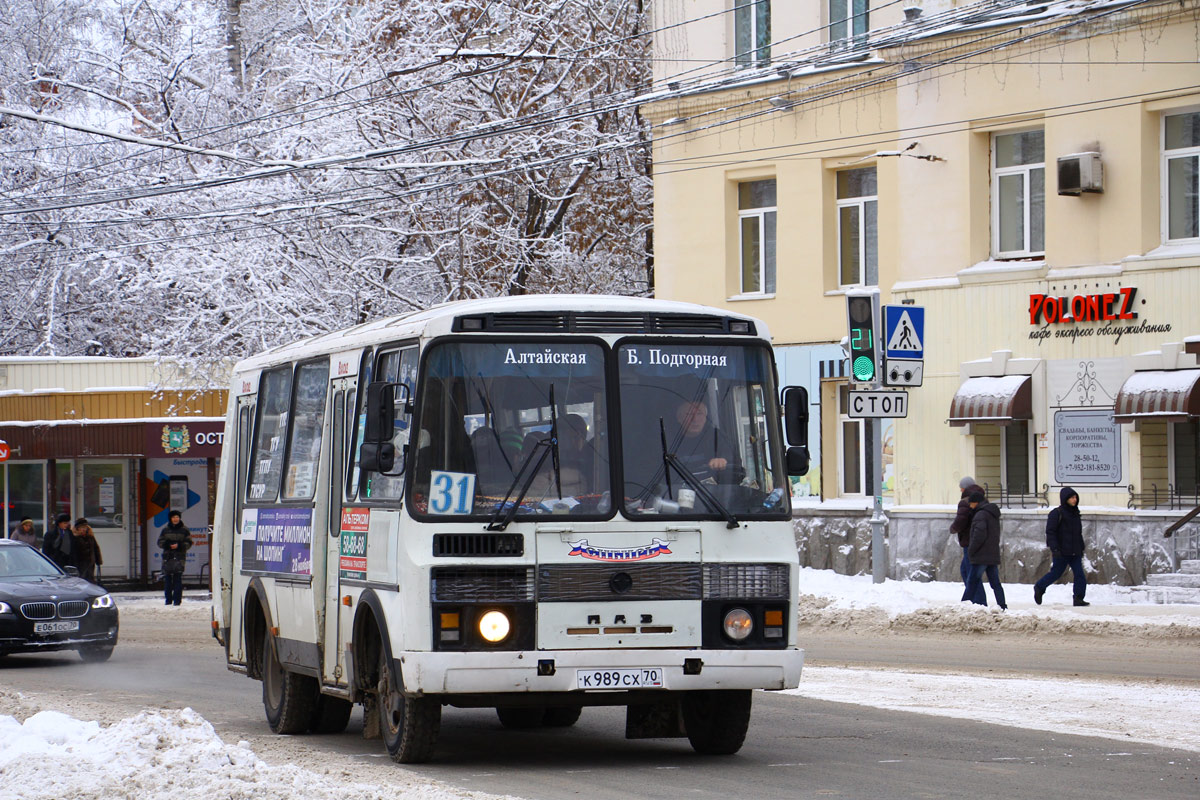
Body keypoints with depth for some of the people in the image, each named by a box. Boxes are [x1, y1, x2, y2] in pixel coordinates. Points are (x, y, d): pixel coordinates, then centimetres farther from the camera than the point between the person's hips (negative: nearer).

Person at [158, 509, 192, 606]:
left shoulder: (184, 530, 6)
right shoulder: (165, 529, 11)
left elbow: (188, 543, 5)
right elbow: (160, 542, 12)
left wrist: (179, 545, -12)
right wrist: (167, 544, -9)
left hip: (179, 557, -2)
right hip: (167, 557, 2)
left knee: (177, 579, -9)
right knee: (167, 579, 1)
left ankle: (177, 600, -6)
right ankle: (168, 599, 9)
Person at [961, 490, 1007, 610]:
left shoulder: (980, 514, -12)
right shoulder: (993, 514, 17)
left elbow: (979, 534, -23)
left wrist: (971, 550, -13)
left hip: (981, 556, -8)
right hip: (994, 556, 8)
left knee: (972, 582, -3)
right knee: (995, 583, 8)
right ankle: (1002, 606, 4)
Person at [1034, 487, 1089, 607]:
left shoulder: (1075, 513, 14)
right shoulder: (1056, 514, -9)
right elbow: (1050, 532, -13)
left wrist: (1081, 548, 22)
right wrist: (1054, 548, -21)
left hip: (1074, 552, 6)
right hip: (1061, 552, -6)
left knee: (1079, 574, -5)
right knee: (1056, 573, 2)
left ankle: (1079, 598, -3)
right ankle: (1039, 588, 25)